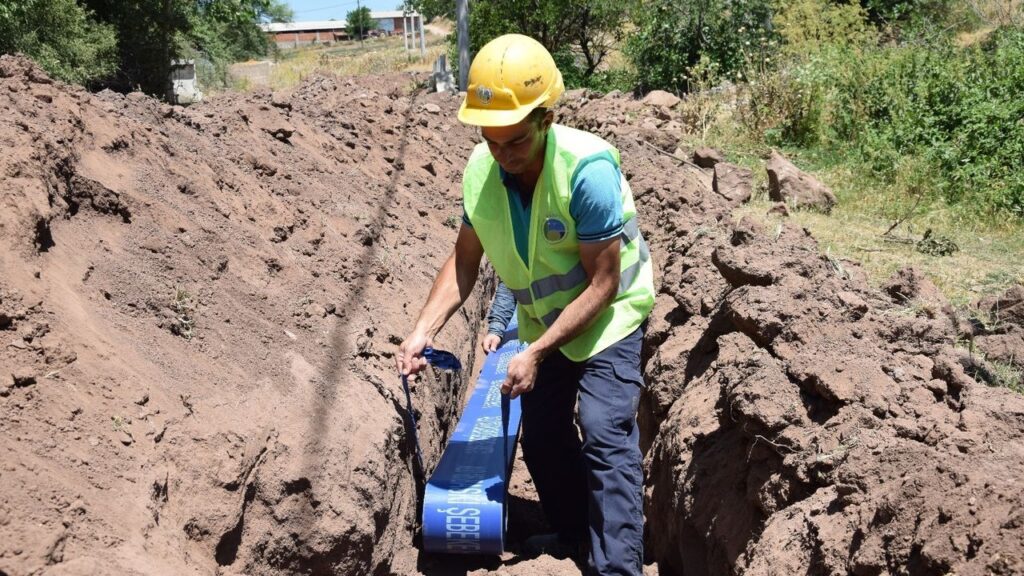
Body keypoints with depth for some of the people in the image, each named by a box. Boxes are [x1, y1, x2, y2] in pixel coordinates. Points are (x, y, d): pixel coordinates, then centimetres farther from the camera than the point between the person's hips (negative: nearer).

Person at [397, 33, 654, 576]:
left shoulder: (587, 168, -33)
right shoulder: (481, 168, -17)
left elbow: (602, 286, -29)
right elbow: (464, 262, -7)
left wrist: (535, 354, -30)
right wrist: (424, 330, -21)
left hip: (607, 316, -6)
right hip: (543, 319, 6)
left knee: (604, 435, -18)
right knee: (541, 437, 13)